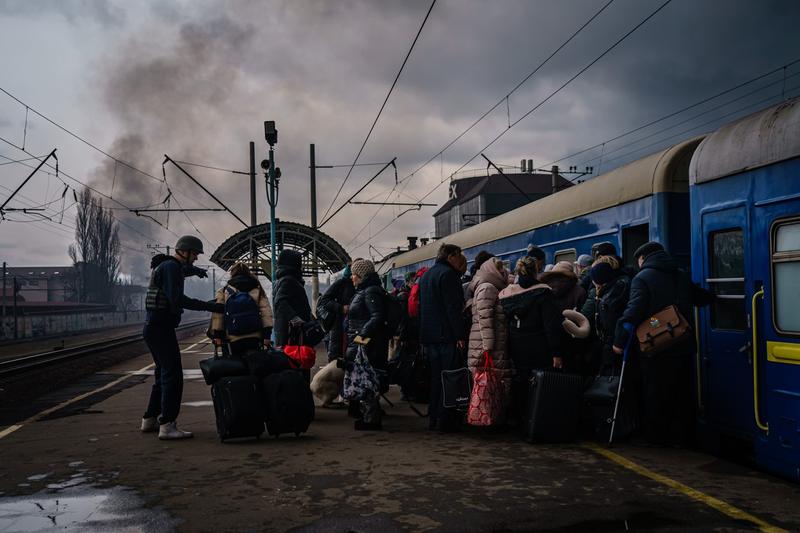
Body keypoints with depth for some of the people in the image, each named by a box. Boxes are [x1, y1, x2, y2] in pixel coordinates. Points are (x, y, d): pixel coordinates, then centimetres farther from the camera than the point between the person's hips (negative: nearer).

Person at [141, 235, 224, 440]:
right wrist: (208, 306, -25)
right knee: (173, 375, -12)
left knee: (163, 374, 19)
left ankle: (150, 419, 27)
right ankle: (167, 425, -13)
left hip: (154, 327, 11)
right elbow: (177, 298, -24)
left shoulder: (167, 266, 18)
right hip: (161, 328, -11)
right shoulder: (171, 267, -13)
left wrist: (195, 270, 57)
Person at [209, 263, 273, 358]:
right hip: (254, 336, 1)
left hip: (234, 337, 0)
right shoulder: (257, 289, 6)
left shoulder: (224, 291, 4)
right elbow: (266, 312, -2)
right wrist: (267, 334, -2)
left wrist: (217, 335, 2)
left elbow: (217, 314, -1)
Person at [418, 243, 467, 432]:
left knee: (436, 378, 14)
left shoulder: (425, 276, 19)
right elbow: (453, 308, -18)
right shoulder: (448, 274, -10)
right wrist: (459, 335, -18)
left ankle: (433, 418, 18)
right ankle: (445, 420, -4)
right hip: (447, 336, -9)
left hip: (429, 336, 9)